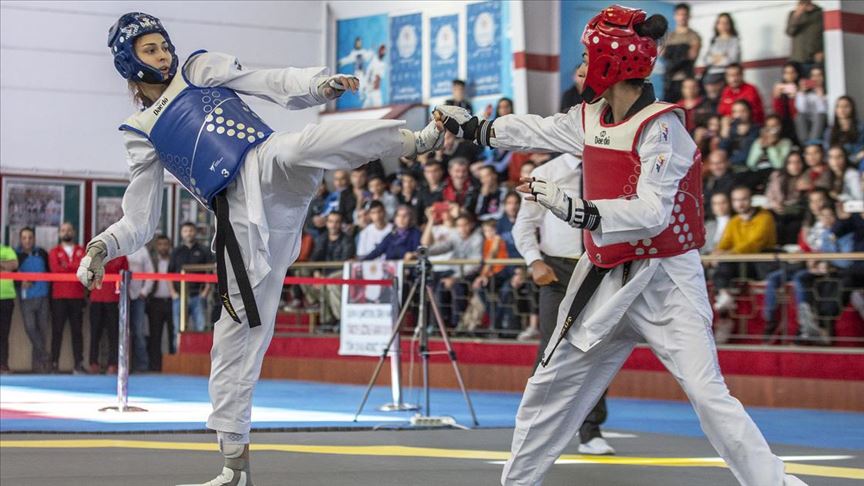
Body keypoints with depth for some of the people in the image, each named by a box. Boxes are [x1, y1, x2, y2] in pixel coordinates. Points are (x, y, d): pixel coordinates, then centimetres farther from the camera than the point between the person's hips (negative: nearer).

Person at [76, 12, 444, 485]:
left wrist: (320, 84, -17)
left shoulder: (200, 68, 15)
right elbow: (140, 219, 15)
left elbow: (275, 85, 3)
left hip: (272, 167, -2)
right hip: (241, 217, 2)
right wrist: (102, 247, -4)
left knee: (310, 142, -37)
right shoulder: (143, 133, 17)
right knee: (239, 328, 2)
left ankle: (420, 139, -38)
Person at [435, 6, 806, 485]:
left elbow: (652, 213, -29)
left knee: (708, 393, -19)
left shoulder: (660, 127, -19)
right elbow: (535, 130, 22)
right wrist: (472, 127, 30)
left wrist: (574, 209, -37)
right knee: (548, 388, 15)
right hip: (606, 278, 8)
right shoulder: (591, 118, 4)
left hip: (663, 281, -8)